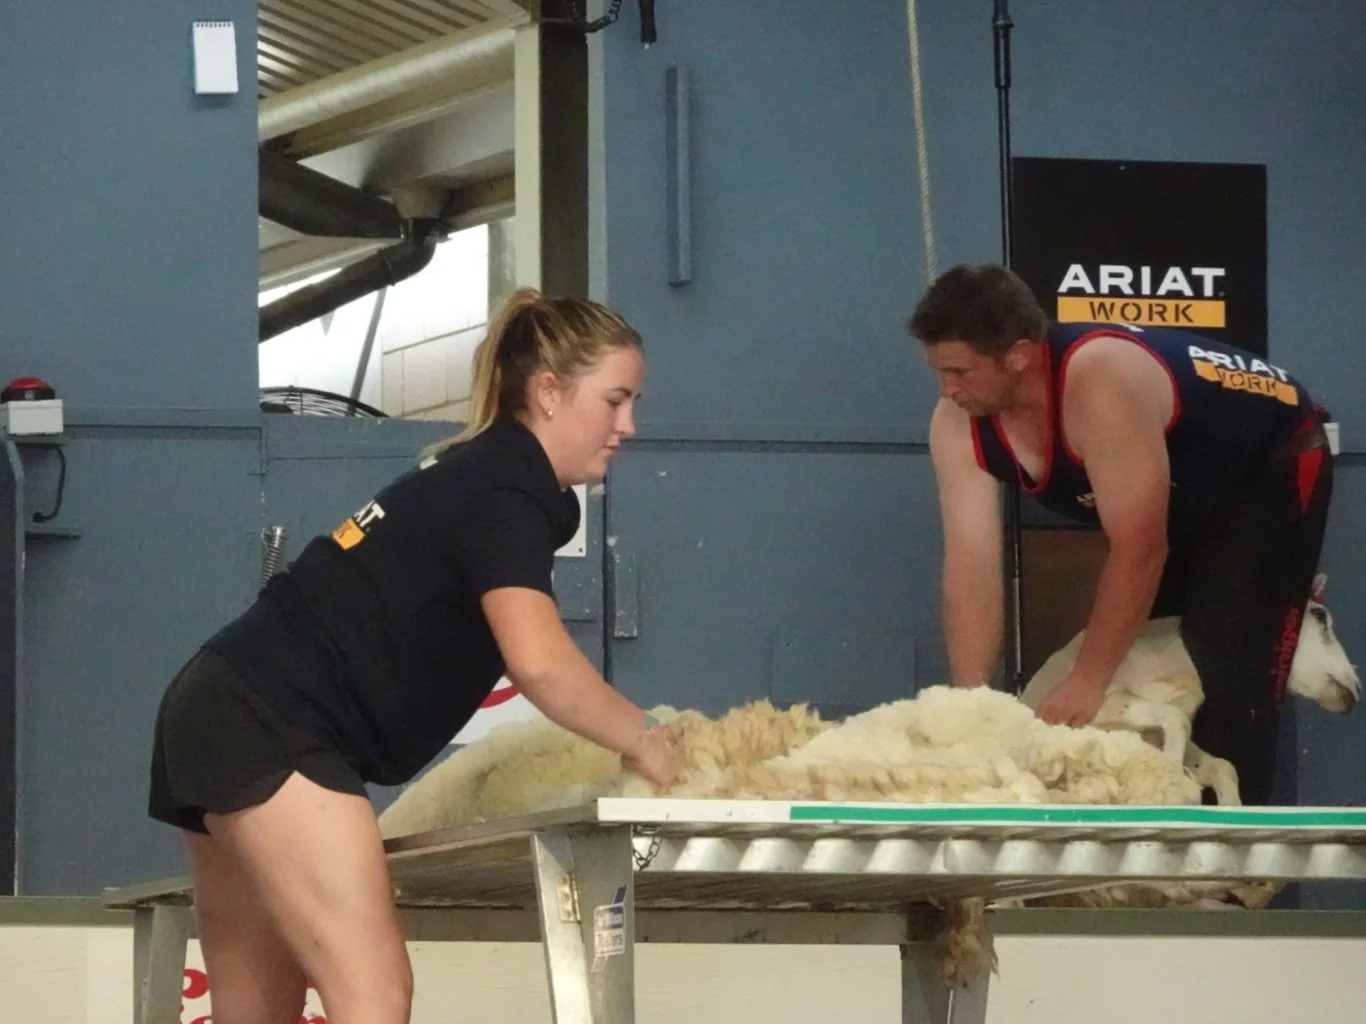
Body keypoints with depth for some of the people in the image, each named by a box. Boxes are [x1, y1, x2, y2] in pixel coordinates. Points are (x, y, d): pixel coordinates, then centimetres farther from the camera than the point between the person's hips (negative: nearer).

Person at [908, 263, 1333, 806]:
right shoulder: (958, 425, -20)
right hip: (1180, 497, 8)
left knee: (1223, 685, -17)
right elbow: (971, 564, -22)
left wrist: (1088, 681, -32)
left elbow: (1139, 552, -37)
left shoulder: (1101, 382, -41)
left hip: (1272, 468, -8)